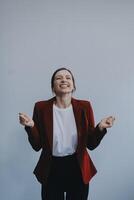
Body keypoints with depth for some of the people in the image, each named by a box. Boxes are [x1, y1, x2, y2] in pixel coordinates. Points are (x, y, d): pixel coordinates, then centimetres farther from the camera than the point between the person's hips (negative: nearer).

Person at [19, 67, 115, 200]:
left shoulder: (84, 107, -6)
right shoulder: (41, 107, -7)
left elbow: (91, 144, -2)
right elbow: (37, 146, -4)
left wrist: (100, 128, -19)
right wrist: (30, 127, -20)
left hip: (78, 169, 1)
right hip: (51, 170, 0)